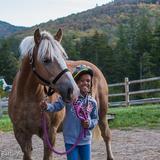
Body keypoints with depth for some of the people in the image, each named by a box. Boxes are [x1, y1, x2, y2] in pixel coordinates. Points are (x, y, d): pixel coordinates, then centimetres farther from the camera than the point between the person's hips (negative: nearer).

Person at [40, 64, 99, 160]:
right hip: (71, 139, -3)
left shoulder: (92, 102, -1)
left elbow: (95, 119, 8)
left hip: (86, 140, 4)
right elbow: (57, 106, -17)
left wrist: (90, 123, -13)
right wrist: (47, 107, -37)